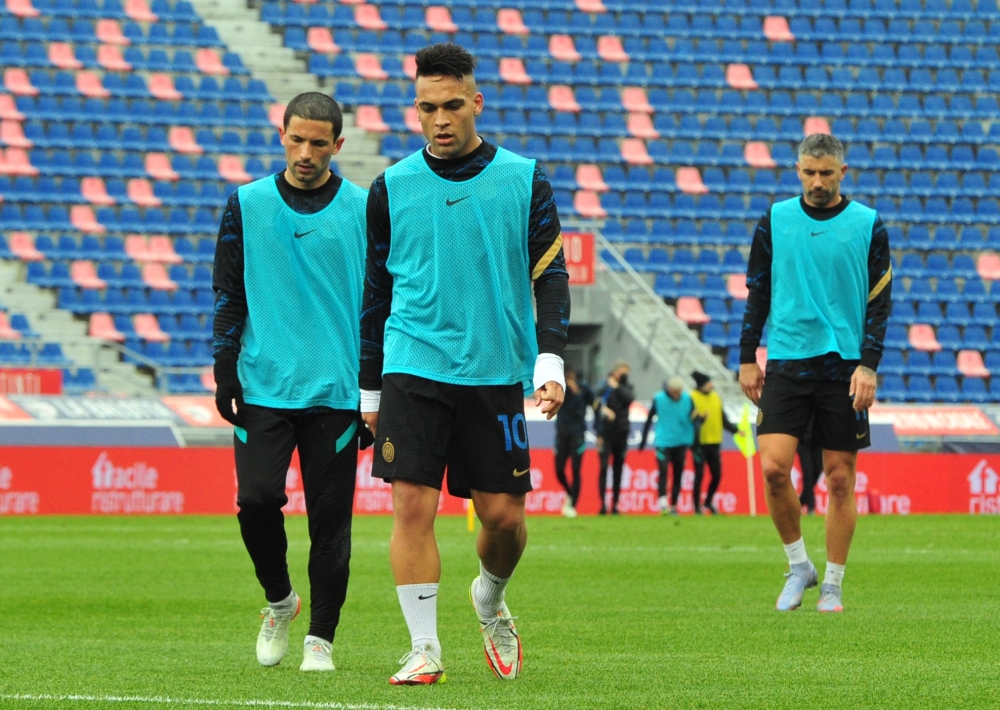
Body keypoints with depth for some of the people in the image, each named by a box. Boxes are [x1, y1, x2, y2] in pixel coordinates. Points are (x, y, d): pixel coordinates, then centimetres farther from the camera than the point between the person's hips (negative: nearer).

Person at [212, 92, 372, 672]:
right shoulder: (248, 205, 6)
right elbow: (228, 293, 10)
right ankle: (280, 599, 13)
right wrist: (225, 370, 1)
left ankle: (321, 636, 8)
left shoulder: (364, 210, 4)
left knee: (331, 516, -2)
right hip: (264, 385, 0)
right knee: (257, 498, -12)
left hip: (337, 389, 0)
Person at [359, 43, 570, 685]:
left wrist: (551, 361, -10)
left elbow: (550, 277, 3)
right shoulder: (393, 188, 5)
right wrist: (371, 388, 13)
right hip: (413, 367, 0)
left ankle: (490, 601, 32)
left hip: (496, 371, 0)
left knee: (504, 514, 1)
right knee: (413, 504, -11)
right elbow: (377, 293, 13)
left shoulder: (524, 181, 3)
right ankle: (425, 648, -4)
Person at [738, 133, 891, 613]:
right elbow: (757, 292, 12)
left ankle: (833, 586, 11)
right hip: (786, 363, 1)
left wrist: (869, 366, -8)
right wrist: (747, 358, 7)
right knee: (773, 467, -12)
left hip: (844, 367, -1)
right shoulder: (776, 220, 6)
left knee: (840, 479, 0)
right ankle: (798, 565, 7)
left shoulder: (868, 226, 1)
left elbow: (879, 301, 2)